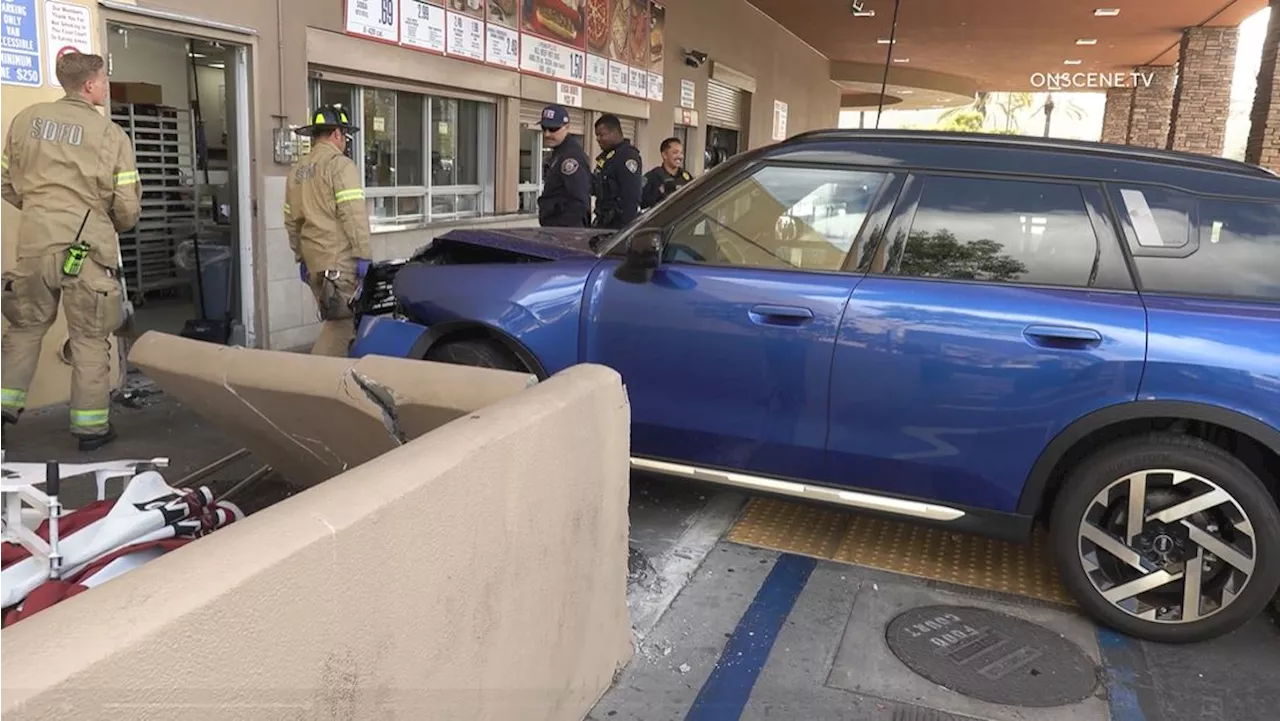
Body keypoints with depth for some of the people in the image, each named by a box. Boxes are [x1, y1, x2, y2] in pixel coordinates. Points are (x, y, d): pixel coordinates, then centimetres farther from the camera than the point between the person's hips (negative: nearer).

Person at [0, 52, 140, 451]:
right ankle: (91, 425, 11)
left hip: (33, 243, 4)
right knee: (89, 339, 5)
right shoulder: (110, 134, -9)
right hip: (87, 247, -4)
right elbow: (127, 207, -8)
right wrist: (113, 226, 13)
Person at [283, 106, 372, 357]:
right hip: (340, 260, -8)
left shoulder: (296, 171, 17)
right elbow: (354, 215, -15)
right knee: (343, 322, -7)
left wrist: (300, 257, 26)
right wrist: (363, 256, -13)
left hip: (313, 261, 8)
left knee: (335, 321, 15)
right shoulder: (340, 165, -7)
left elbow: (291, 220, 19)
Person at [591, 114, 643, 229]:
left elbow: (631, 198, -22)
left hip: (618, 224, -10)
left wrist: (625, 227, -26)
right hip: (604, 222, 10)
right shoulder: (605, 156, 18)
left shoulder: (627, 156, -15)